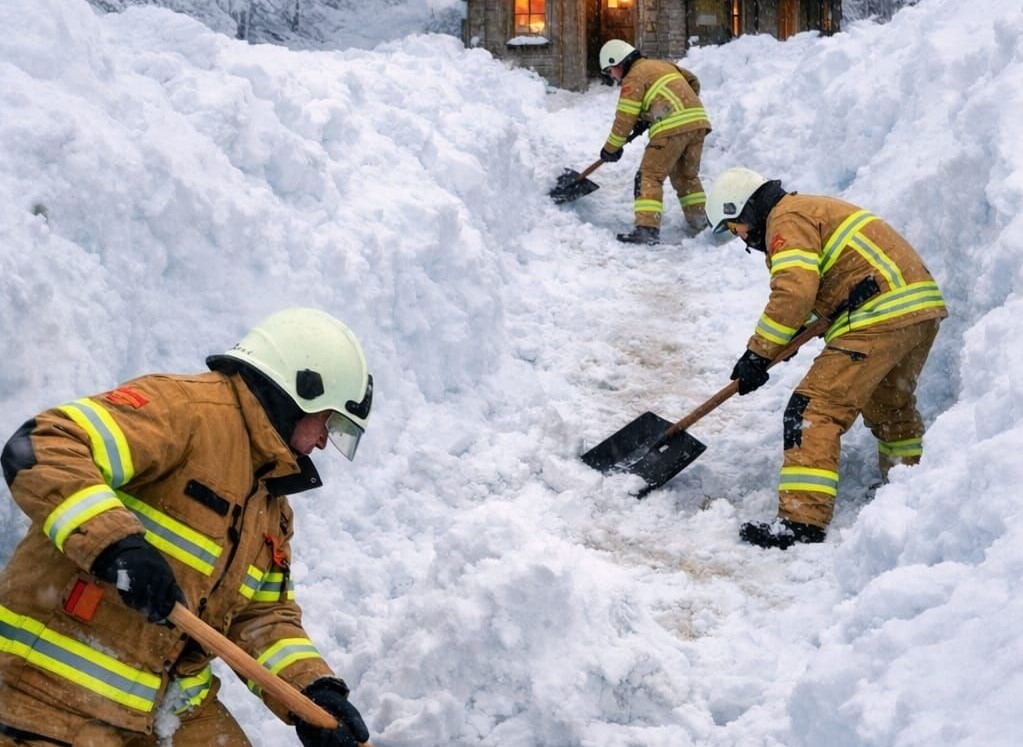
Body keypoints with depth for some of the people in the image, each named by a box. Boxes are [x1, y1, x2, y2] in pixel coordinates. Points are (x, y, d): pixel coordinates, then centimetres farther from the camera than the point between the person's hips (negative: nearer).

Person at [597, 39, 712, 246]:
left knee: (649, 176, -5)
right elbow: (693, 82, 29)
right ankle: (700, 223, 26)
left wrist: (611, 148, 11)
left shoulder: (633, 78, 2)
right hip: (698, 121, 8)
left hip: (671, 128, -8)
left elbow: (625, 118, 0)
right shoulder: (662, 64, 25)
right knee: (688, 176, 23)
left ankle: (647, 228, -16)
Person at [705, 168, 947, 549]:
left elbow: (794, 293, -18)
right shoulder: (813, 208, 26)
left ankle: (803, 520, -20)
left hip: (880, 318, -11)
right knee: (891, 407, 30)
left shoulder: (788, 218, -5)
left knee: (814, 411, -12)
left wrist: (758, 354, -13)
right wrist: (783, 343, 23)